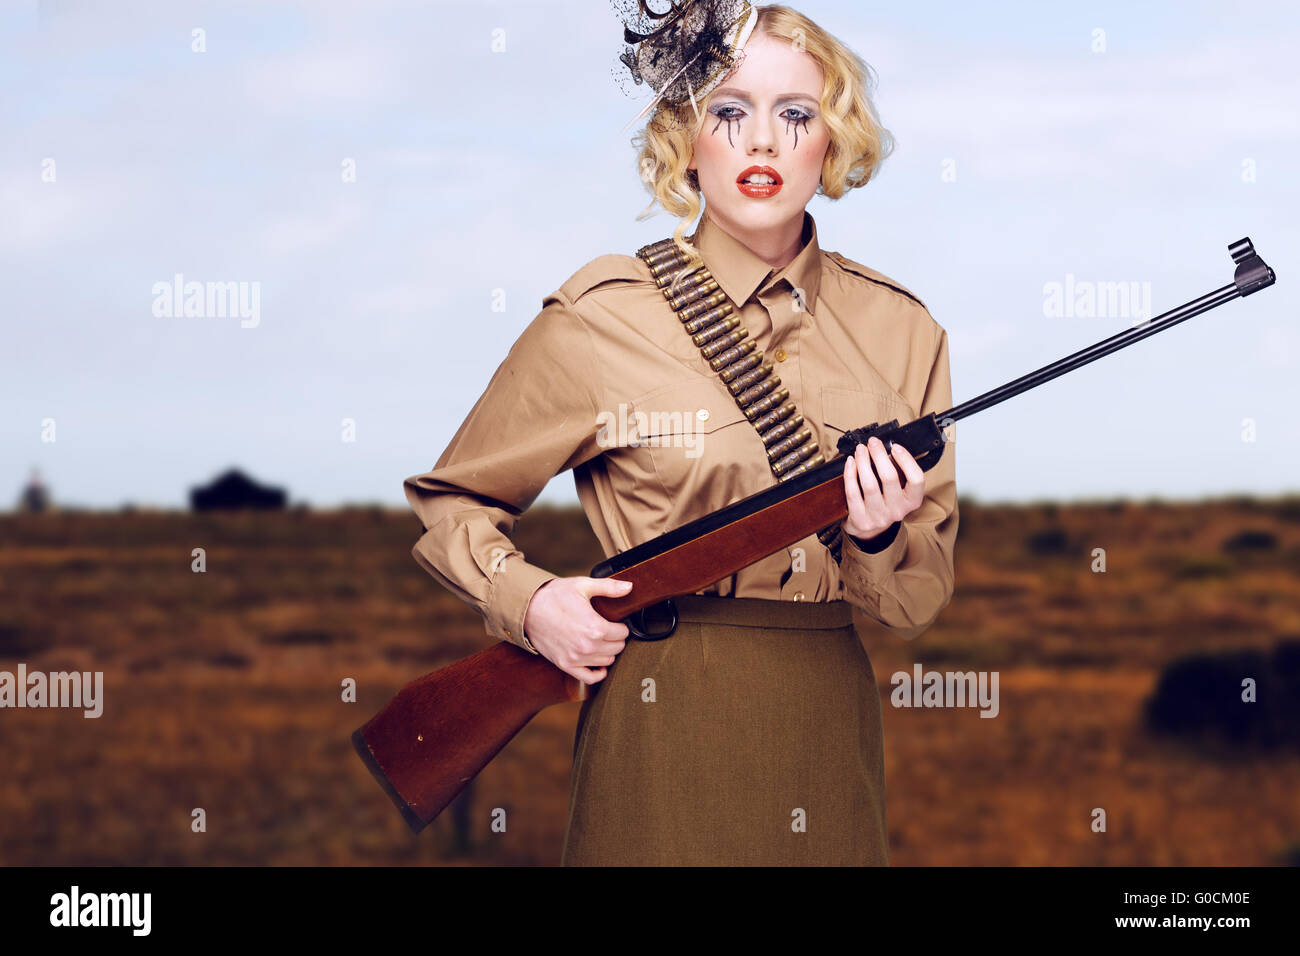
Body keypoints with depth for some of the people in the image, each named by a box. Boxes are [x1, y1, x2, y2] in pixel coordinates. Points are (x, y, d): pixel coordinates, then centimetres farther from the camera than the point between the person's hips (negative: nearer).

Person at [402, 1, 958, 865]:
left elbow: (921, 602, 6)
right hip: (663, 733, -3)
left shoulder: (899, 331, 4)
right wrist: (530, 602, -11)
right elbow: (451, 502, 6)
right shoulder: (601, 319, -5)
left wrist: (879, 540, -15)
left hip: (829, 737, 3)